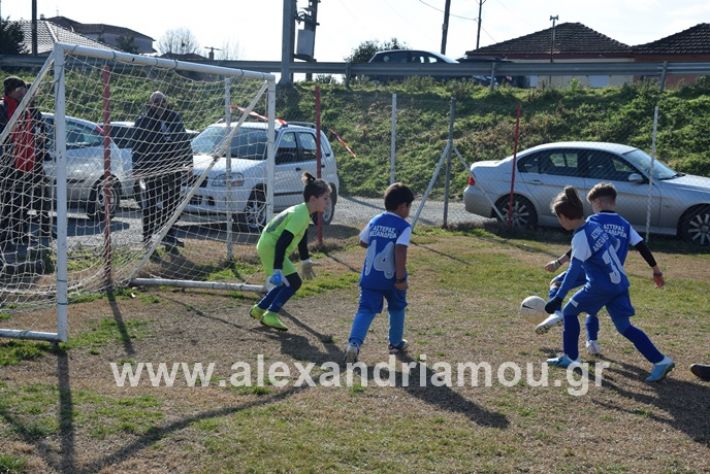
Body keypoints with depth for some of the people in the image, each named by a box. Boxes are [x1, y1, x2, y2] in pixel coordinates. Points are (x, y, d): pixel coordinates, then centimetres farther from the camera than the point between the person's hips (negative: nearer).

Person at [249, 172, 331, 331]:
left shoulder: (303, 212, 8)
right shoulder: (300, 215, -24)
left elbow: (302, 239, 24)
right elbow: (282, 243, -29)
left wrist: (305, 262, 31)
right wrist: (277, 269, -31)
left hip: (267, 246, 10)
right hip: (271, 248, -10)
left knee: (287, 283, 18)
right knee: (293, 282, -9)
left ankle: (259, 309, 25)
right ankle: (270, 315, -6)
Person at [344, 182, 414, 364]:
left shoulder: (375, 221, 6)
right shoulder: (404, 226, -10)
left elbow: (363, 242, 16)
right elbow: (400, 251, -22)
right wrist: (401, 277, -19)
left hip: (370, 277, 3)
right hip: (392, 278, -3)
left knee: (366, 310, -2)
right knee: (397, 308, 21)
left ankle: (354, 342, -23)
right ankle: (396, 343, 34)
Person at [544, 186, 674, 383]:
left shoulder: (580, 238, -17)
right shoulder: (594, 224, 7)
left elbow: (573, 271, -23)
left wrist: (558, 298, -25)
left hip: (600, 287, -8)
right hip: (620, 283, 8)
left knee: (569, 312, 11)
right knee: (624, 326, 11)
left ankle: (570, 357, 15)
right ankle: (660, 360, 3)